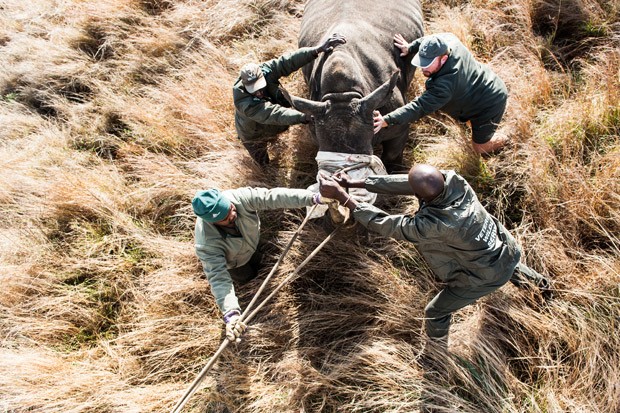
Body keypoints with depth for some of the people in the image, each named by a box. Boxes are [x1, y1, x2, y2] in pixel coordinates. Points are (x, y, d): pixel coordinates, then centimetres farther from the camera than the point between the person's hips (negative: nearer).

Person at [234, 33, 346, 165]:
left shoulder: (265, 71, -33)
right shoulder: (246, 104, -47)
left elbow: (288, 62, -40)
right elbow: (276, 115, -55)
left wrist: (318, 49, -51)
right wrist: (306, 116, -67)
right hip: (254, 137, -4)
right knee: (264, 164, 20)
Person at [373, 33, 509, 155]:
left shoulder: (445, 85, -44)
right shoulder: (450, 40, -21)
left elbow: (420, 107, -47)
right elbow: (431, 40, 1)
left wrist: (386, 121, -54)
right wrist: (410, 47, -10)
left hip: (491, 104, -8)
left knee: (480, 148, 10)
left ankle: (502, 138, 39)